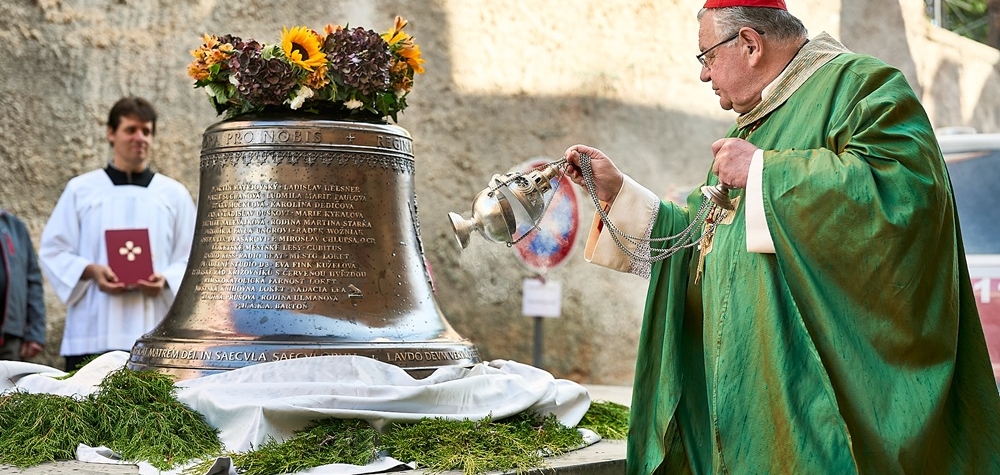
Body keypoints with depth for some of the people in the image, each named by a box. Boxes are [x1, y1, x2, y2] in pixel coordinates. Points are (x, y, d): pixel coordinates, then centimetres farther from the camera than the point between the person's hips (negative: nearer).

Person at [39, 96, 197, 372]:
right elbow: (53, 251, 8)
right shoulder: (80, 190, 11)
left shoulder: (174, 194, 13)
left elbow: (192, 258, 9)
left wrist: (165, 279, -11)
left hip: (153, 334, 0)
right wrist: (91, 271, -10)